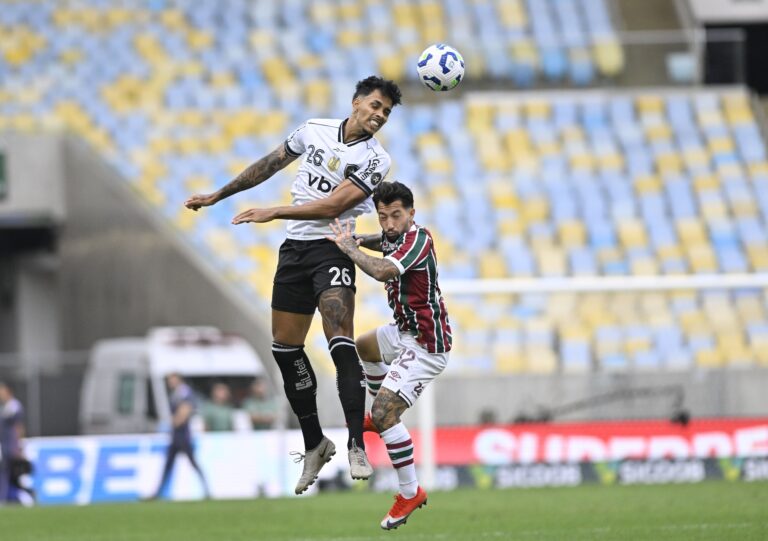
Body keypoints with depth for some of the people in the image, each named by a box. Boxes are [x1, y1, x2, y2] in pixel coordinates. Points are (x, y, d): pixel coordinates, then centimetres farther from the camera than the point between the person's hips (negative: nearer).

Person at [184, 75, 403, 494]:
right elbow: (272, 163, 20)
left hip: (333, 249, -6)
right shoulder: (314, 130, 6)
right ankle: (314, 444, 20)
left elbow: (332, 205, -18)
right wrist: (217, 196, 24)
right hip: (295, 248, 6)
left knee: (341, 343, -23)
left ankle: (356, 446, -24)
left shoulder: (374, 160, -9)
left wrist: (273, 212, -20)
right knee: (285, 349, 8)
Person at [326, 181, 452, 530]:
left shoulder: (418, 239, -25)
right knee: (364, 347, 39)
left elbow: (383, 271, -44)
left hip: (425, 344, -11)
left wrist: (348, 248, -28)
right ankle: (381, 416, 58)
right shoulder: (395, 236, 1)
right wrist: (360, 240, 6)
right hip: (406, 331, 11)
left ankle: (411, 493, -10)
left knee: (384, 414, -20)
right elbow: (384, 241, 29)